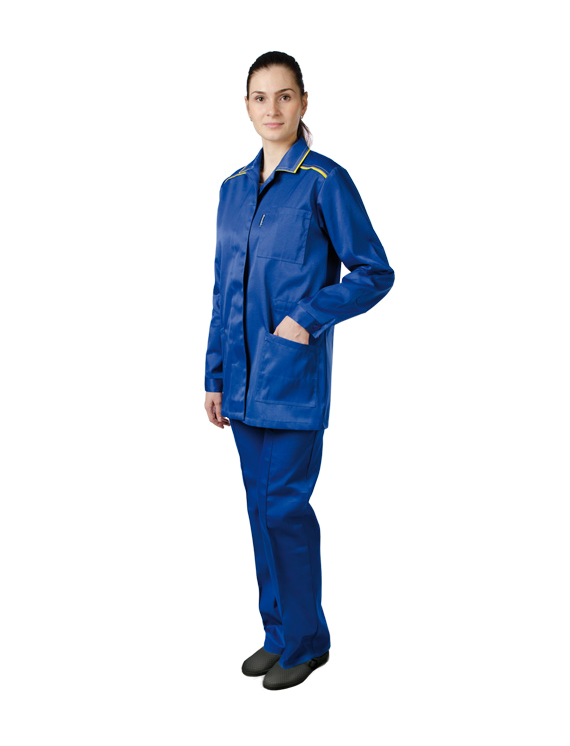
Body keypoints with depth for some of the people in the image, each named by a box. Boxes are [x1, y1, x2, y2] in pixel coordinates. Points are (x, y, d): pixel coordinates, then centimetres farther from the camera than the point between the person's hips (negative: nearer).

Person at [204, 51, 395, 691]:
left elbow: (375, 273, -4)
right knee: (261, 507, 12)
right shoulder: (234, 188, 12)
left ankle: (306, 642, 16)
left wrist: (308, 319, -15)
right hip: (243, 375, 6)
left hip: (294, 374, -6)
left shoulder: (325, 181, -5)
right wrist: (215, 375, 13)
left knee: (285, 507, -3)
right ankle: (278, 632, 27)